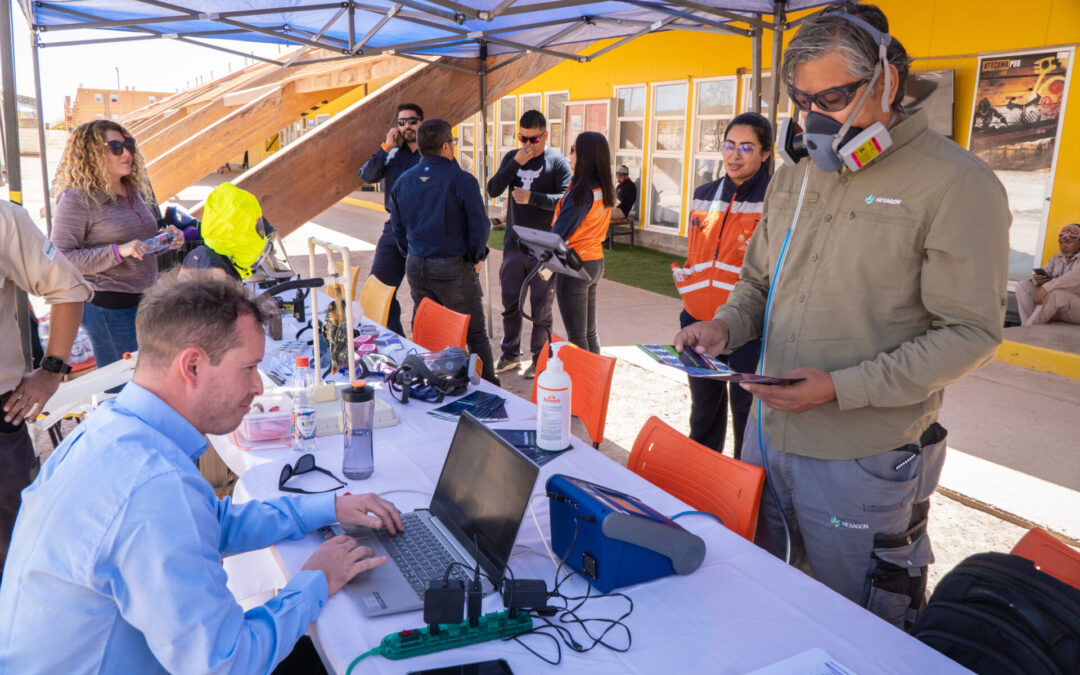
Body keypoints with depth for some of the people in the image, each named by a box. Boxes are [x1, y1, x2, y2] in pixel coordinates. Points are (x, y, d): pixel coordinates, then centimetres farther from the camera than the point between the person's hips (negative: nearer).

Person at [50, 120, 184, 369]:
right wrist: (118, 252, -26)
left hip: (146, 299, 7)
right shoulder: (76, 199, -12)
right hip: (109, 308, -7)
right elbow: (60, 259, -16)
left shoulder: (133, 192, 11)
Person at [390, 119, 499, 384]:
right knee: (475, 332, 5)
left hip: (416, 266, 6)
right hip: (453, 267, -5)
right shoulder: (462, 180, -13)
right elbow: (480, 225, -13)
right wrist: (476, 257, 1)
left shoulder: (403, 181, 5)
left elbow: (397, 226, 11)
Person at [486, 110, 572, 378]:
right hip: (513, 245, 4)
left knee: (541, 307, 3)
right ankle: (510, 353, 26)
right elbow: (493, 190, -3)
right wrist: (515, 163, -12)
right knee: (510, 303, 12)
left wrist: (532, 198, -21)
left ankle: (540, 358, 16)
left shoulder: (557, 161, -3)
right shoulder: (512, 158, 9)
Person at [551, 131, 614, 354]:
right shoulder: (604, 189, 6)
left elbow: (561, 230, -16)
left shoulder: (582, 191, -19)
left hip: (575, 265, -9)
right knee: (590, 331, 16)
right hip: (596, 262, 9)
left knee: (576, 335, -1)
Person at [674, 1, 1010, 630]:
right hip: (768, 432, 6)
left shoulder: (956, 183, -12)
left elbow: (971, 331, -14)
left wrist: (843, 388, -22)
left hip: (862, 460, -6)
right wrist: (726, 325, -5)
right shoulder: (795, 174, 9)